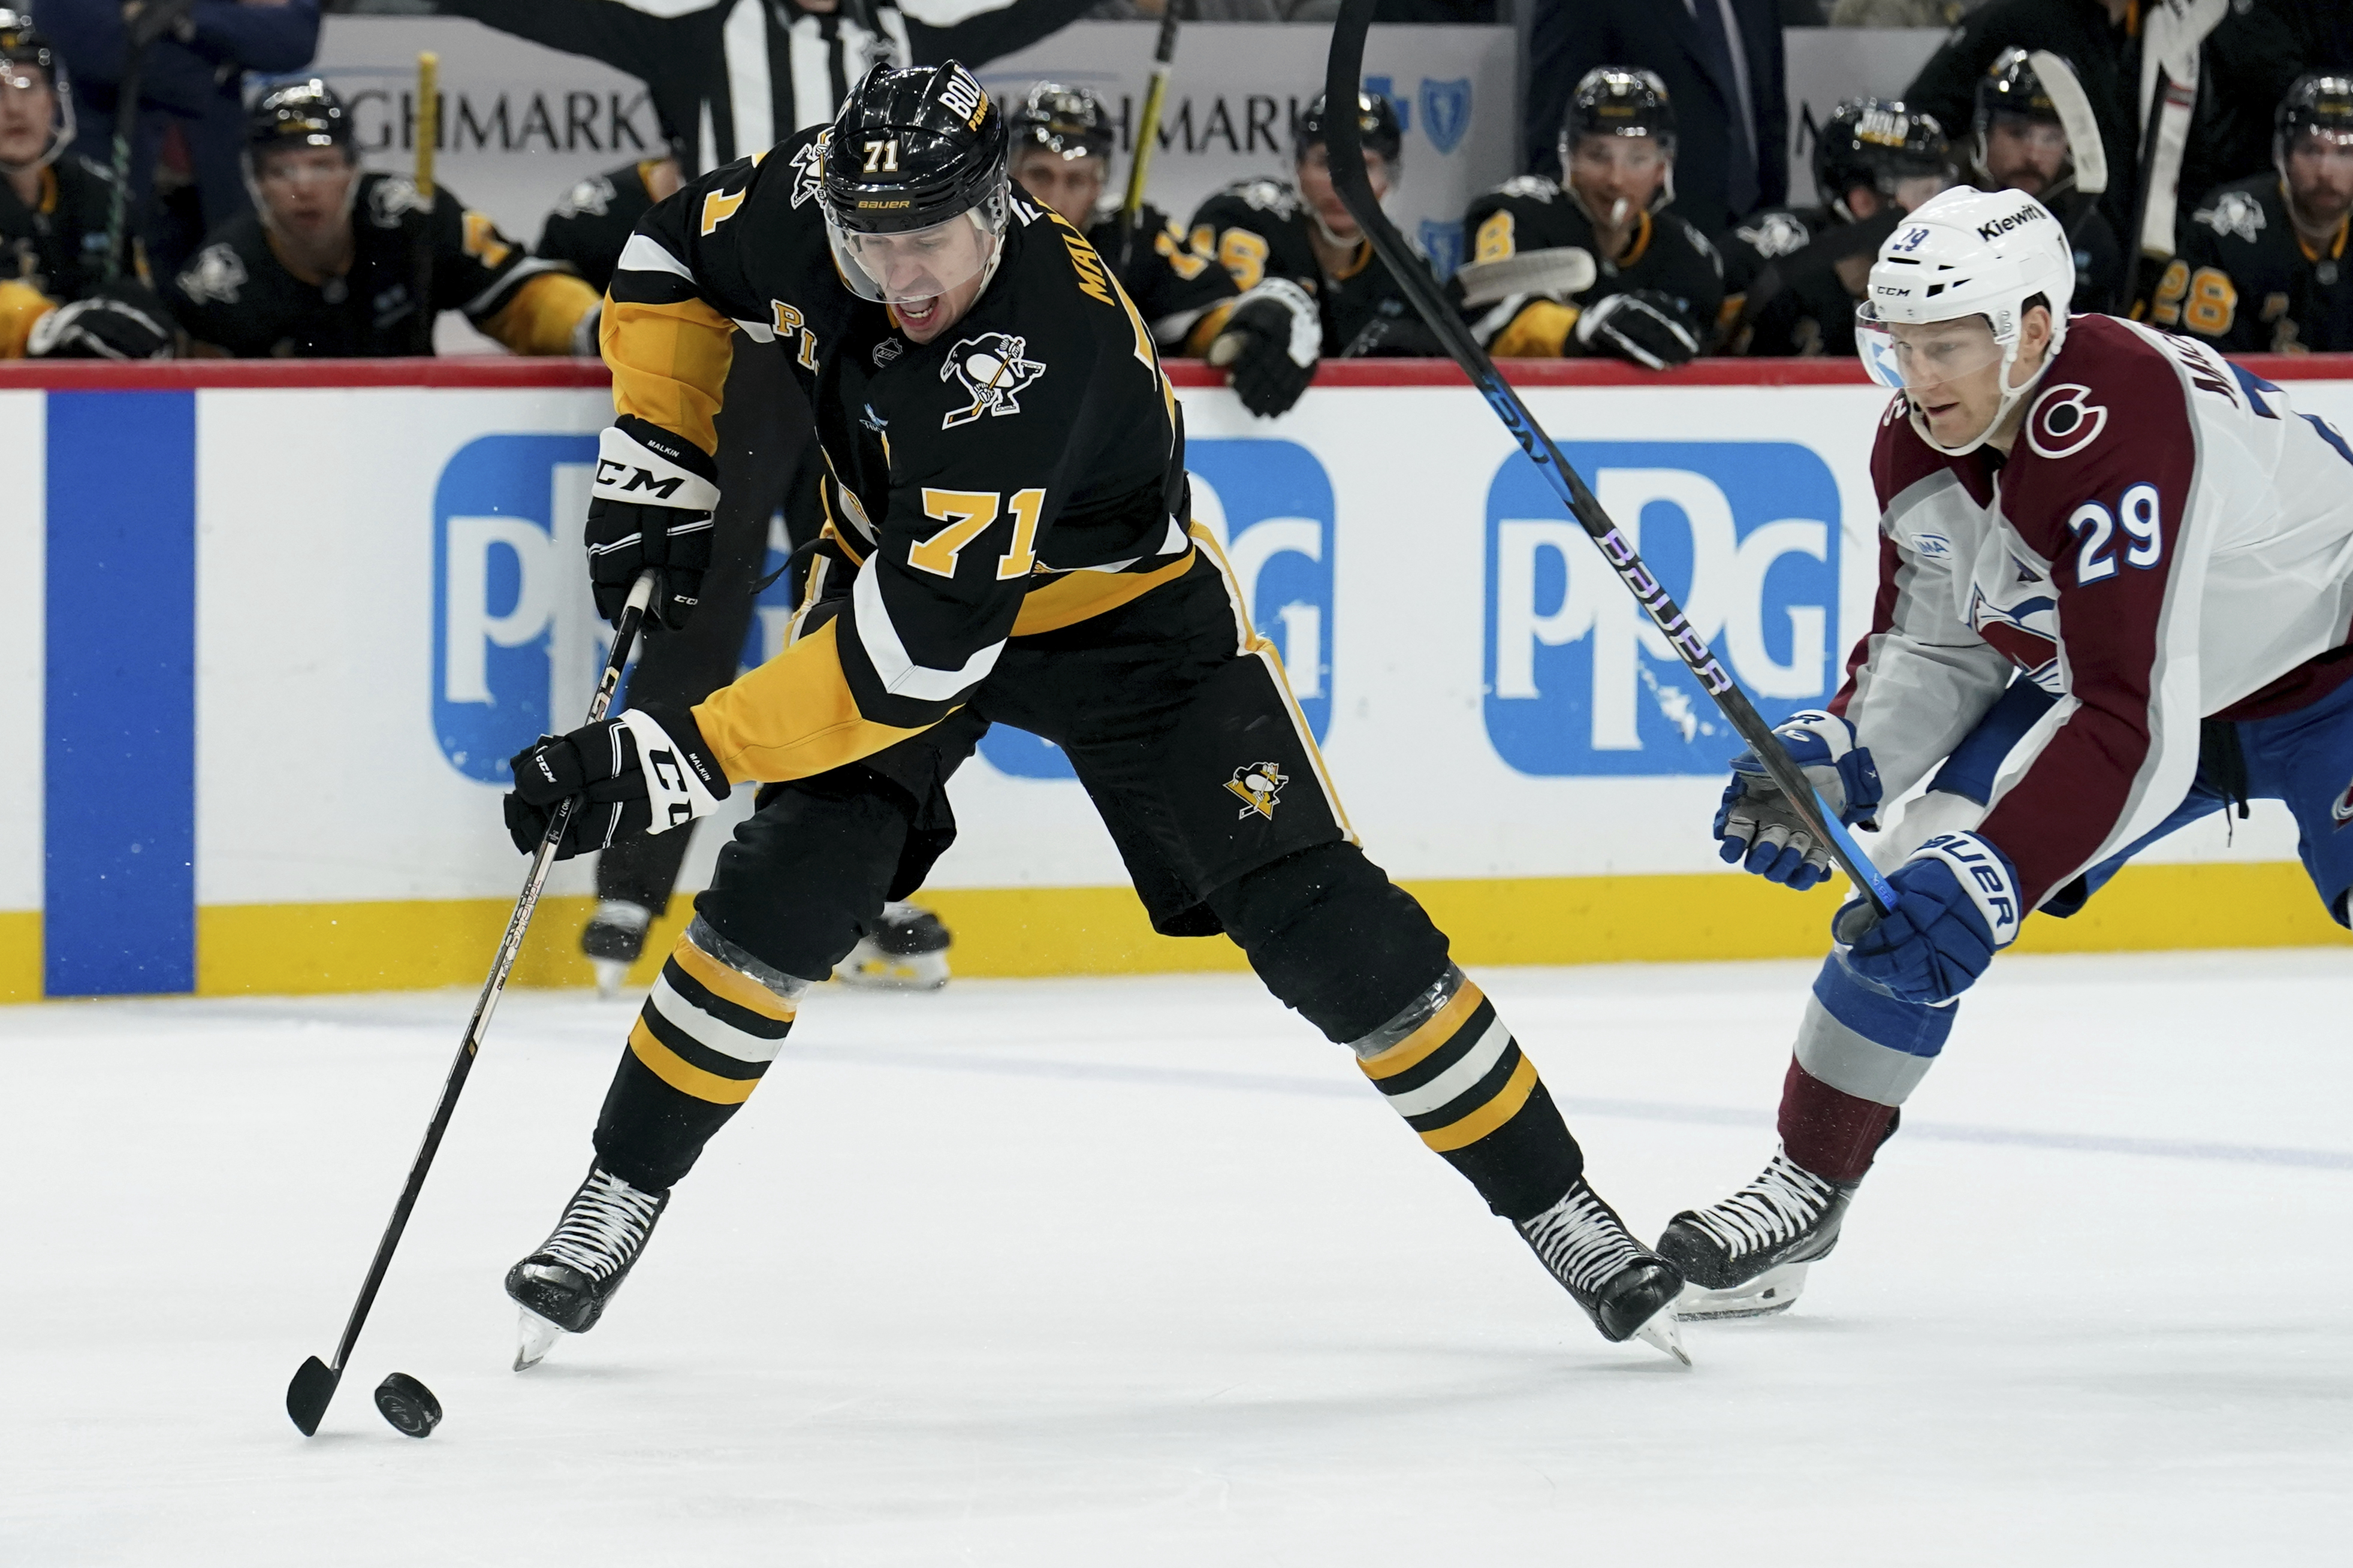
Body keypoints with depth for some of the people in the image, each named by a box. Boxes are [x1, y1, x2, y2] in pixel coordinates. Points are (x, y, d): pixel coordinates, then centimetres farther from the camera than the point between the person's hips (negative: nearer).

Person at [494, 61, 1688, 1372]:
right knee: (790, 891, -19)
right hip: (896, 561, 4)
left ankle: (1559, 1207, 7)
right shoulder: (811, 208, -23)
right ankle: (618, 1200, -5)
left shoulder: (1041, 358, -41)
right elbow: (675, 256, 2)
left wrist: (691, 752, -46)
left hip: (1122, 611, -4)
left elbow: (922, 644, -44)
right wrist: (653, 466, -8)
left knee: (1325, 924, -8)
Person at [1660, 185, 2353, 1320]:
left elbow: (2133, 731, -41)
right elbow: (1936, 648, 2)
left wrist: (1997, 876, -49)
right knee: (1917, 882, -6)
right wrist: (1834, 759, -17)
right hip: (2099, 669, 7)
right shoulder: (1918, 446, -12)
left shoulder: (2118, 428, -37)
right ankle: (1807, 1187, 8)